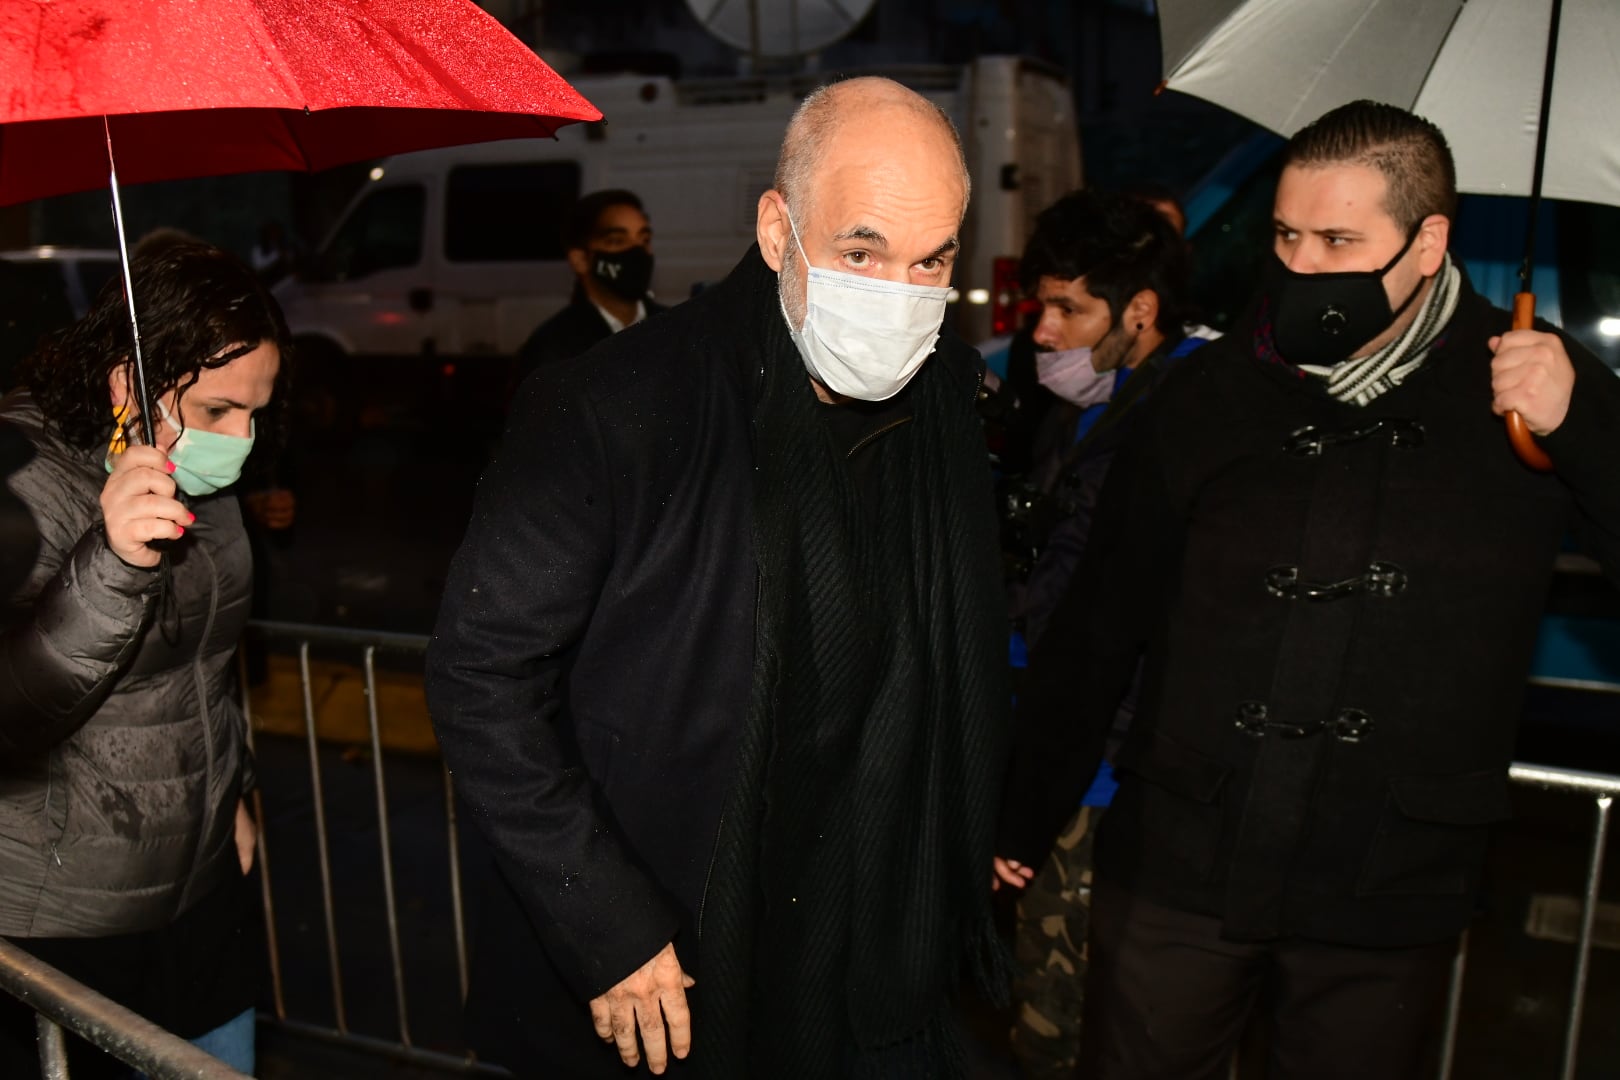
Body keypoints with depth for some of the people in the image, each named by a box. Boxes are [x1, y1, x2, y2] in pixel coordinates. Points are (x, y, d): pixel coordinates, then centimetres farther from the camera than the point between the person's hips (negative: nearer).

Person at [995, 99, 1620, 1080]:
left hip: (1392, 899, 0)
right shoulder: (1213, 395, -1)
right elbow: (1101, 624, 4)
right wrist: (1025, 819, 8)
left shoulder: (1527, 385, -2)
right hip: (1178, 873, 1)